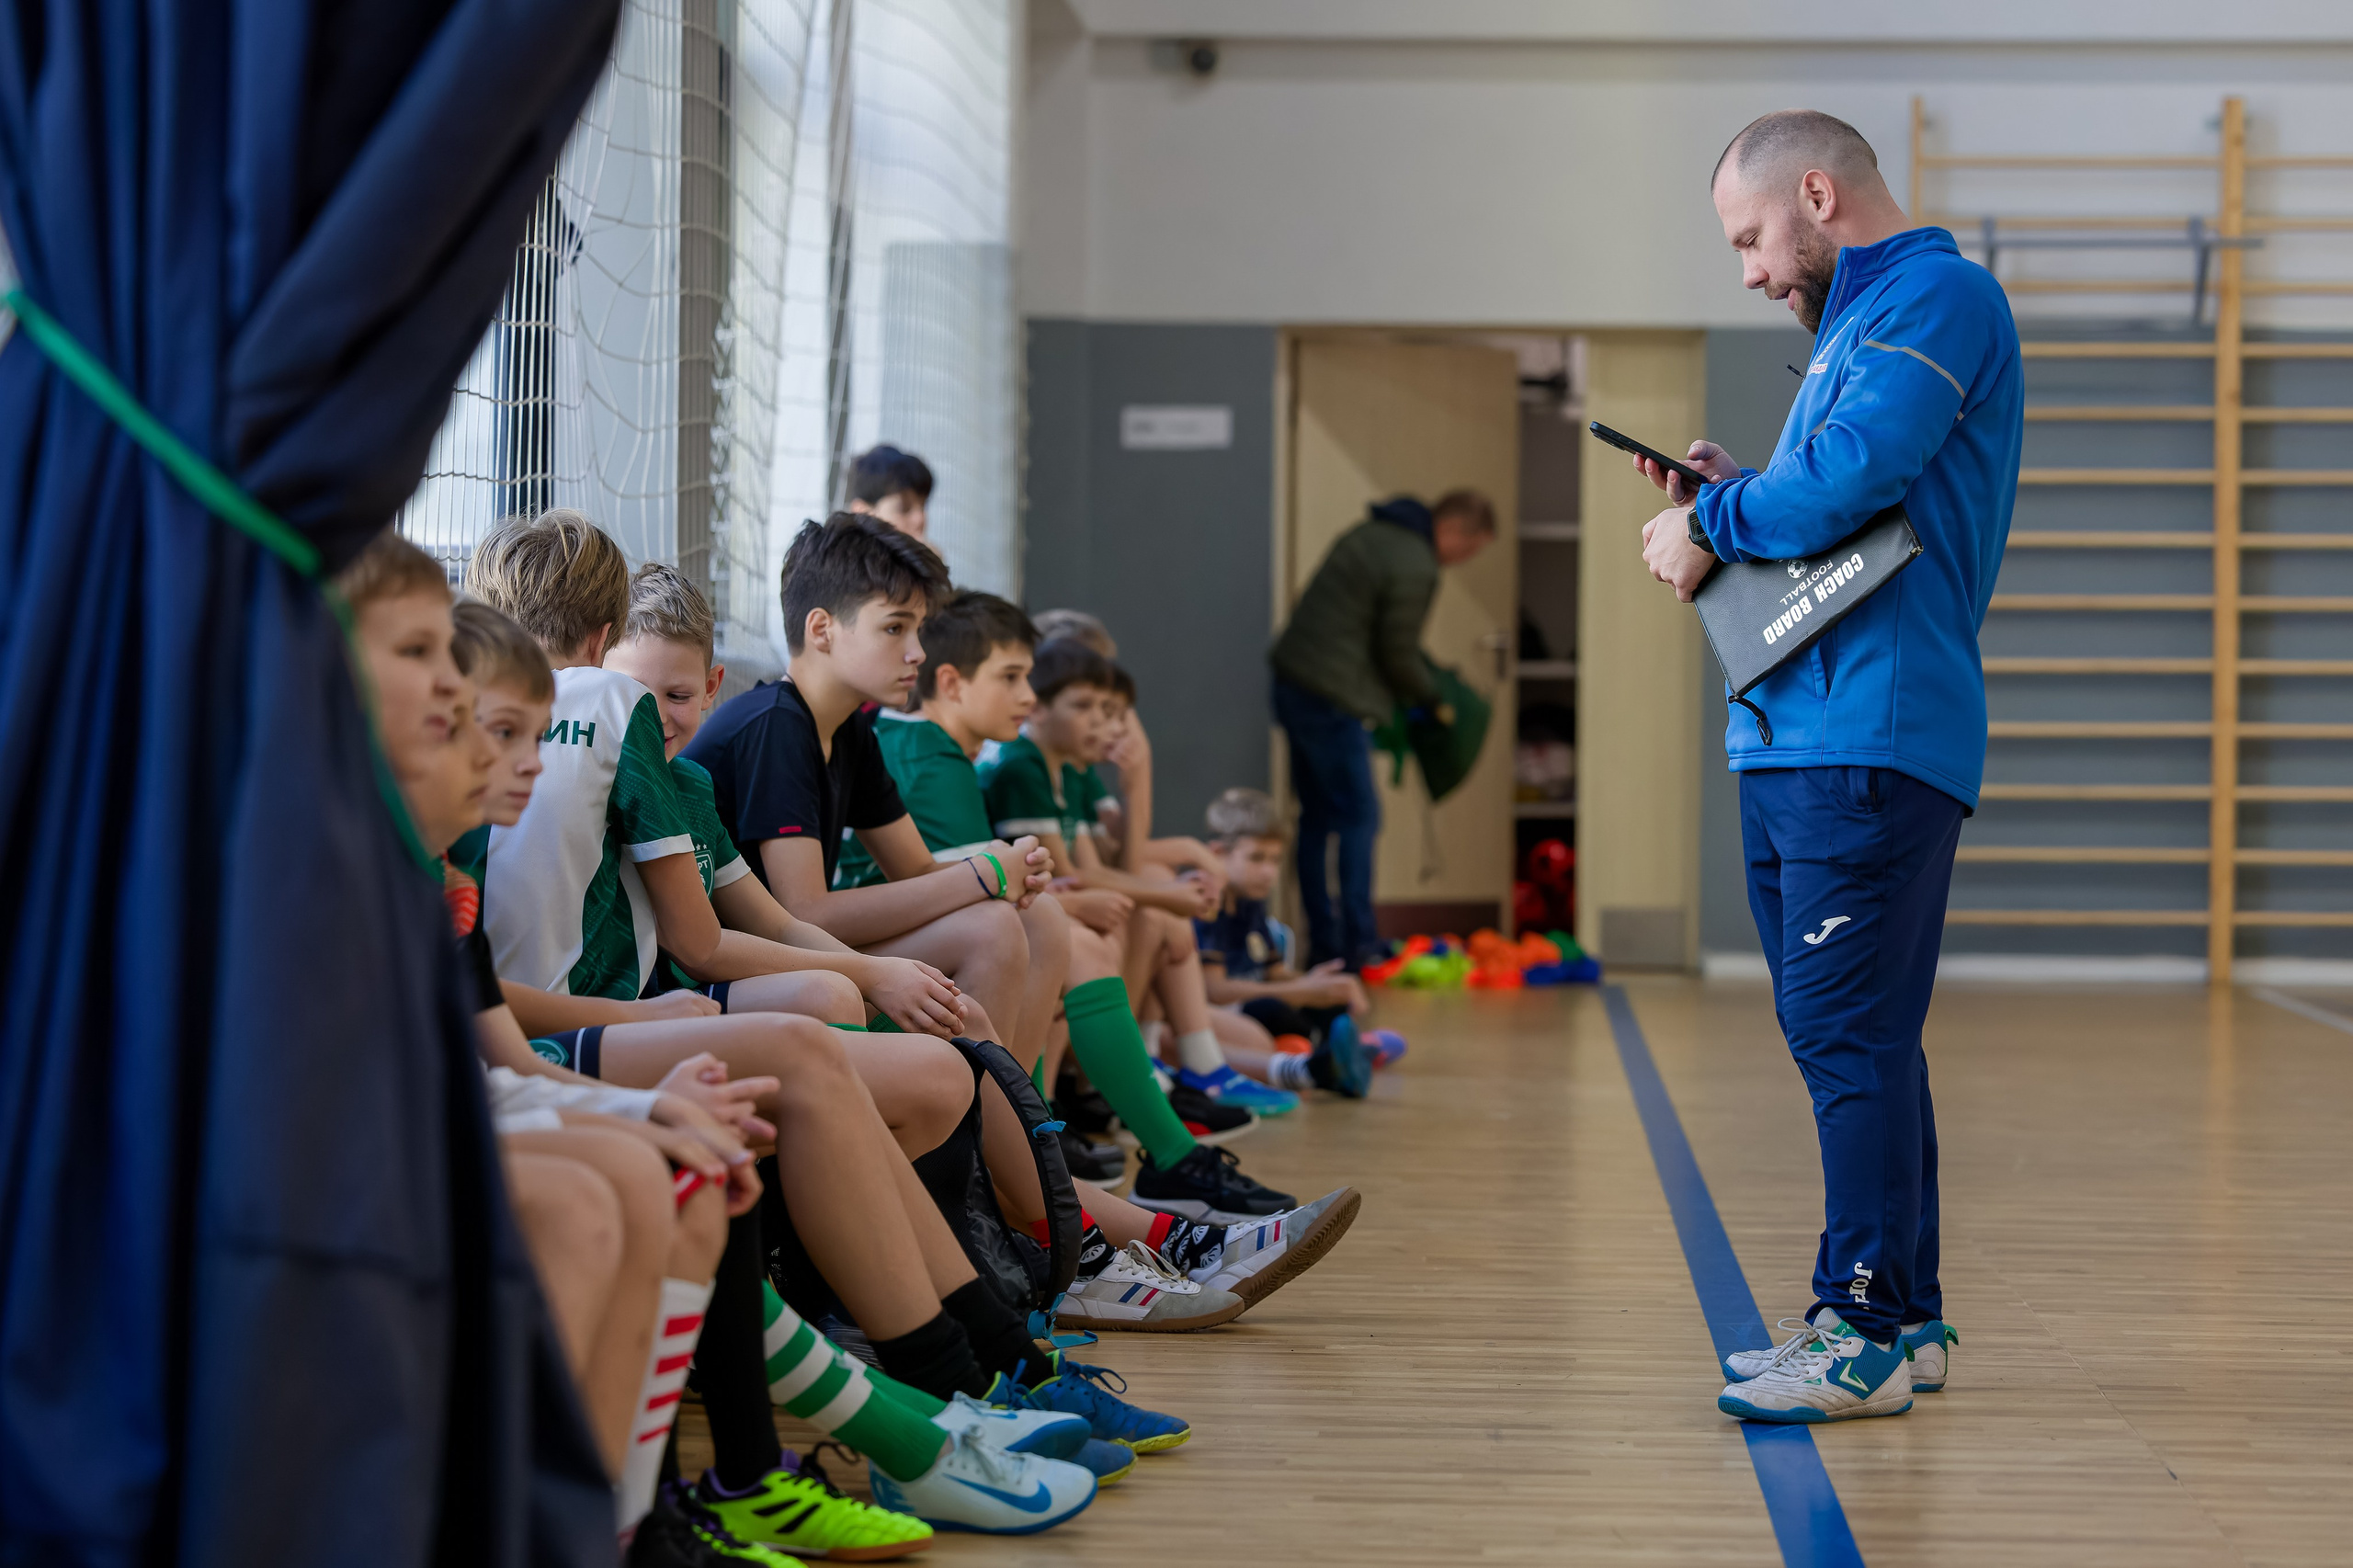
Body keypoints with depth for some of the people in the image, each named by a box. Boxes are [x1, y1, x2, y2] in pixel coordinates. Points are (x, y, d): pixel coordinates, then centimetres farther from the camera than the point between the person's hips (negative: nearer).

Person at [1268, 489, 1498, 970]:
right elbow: (1398, 654, -13)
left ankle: (1323, 945, 15)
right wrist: (1433, 701, 5)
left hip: (1293, 682, 10)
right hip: (1331, 697, -10)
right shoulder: (1415, 567, -16)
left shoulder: (1373, 533, 15)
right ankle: (1359, 945, -3)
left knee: (1318, 818, 12)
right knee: (1359, 817, -3)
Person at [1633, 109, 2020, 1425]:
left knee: (1849, 1033, -10)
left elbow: (1855, 476, -19)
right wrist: (1732, 495, 13)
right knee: (1852, 1034, 12)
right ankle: (1904, 1320, 19)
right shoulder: (1860, 322, 26)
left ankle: (1868, 1331, -7)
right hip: (1797, 739, 10)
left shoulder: (1940, 294, -6)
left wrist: (1712, 525, -6)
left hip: (1874, 736, -10)